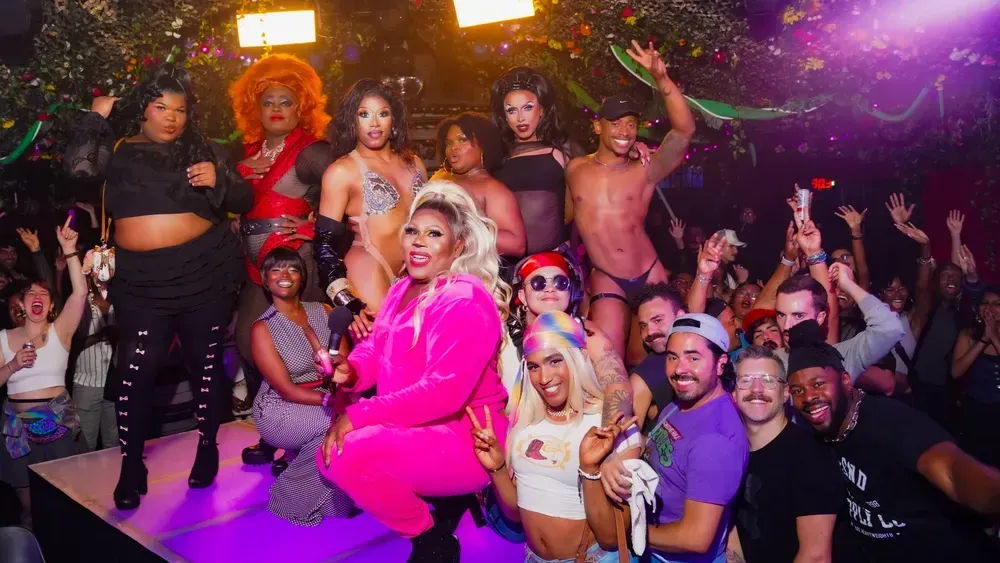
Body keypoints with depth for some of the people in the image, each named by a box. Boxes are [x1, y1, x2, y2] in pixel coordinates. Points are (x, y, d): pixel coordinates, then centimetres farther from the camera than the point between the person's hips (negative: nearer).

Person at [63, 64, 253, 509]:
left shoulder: (203, 150, 7)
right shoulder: (118, 150, 8)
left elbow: (244, 201, 5)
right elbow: (77, 166, -8)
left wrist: (219, 181, -13)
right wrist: (97, 118, -5)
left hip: (205, 274, 0)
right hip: (141, 281, 0)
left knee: (206, 364, 9)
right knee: (134, 370, -3)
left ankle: (207, 450, 26)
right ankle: (131, 466, 10)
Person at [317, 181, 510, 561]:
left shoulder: (466, 303, -21)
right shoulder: (403, 289, 9)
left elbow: (443, 392, -29)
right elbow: (375, 348, 13)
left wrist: (358, 416, -26)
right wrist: (351, 370, -12)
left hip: (466, 440, -10)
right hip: (412, 430, 10)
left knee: (352, 455, -26)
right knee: (330, 452, 7)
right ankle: (439, 501, 14)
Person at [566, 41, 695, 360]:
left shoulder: (644, 172, -4)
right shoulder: (574, 169, 3)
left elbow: (685, 131, -18)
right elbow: (569, 217, 16)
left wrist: (661, 78, -29)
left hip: (650, 275, 0)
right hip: (606, 281, 0)